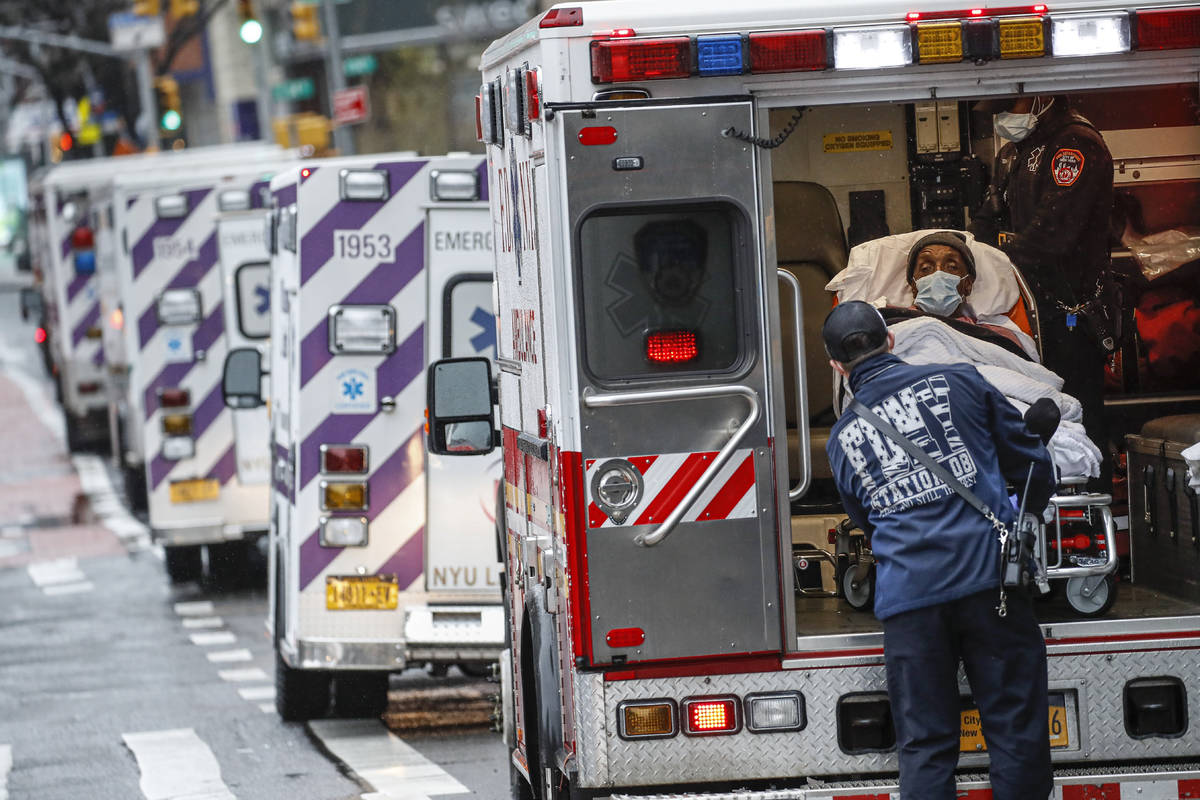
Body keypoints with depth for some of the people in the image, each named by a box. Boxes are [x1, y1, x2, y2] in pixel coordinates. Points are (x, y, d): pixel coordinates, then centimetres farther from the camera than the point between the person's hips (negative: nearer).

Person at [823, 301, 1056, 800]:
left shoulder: (842, 440, 13)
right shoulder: (957, 382, 7)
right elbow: (1031, 463, 12)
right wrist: (1026, 516, 32)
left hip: (907, 596, 2)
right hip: (989, 575, -2)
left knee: (925, 748, 4)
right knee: (1016, 734, 3)